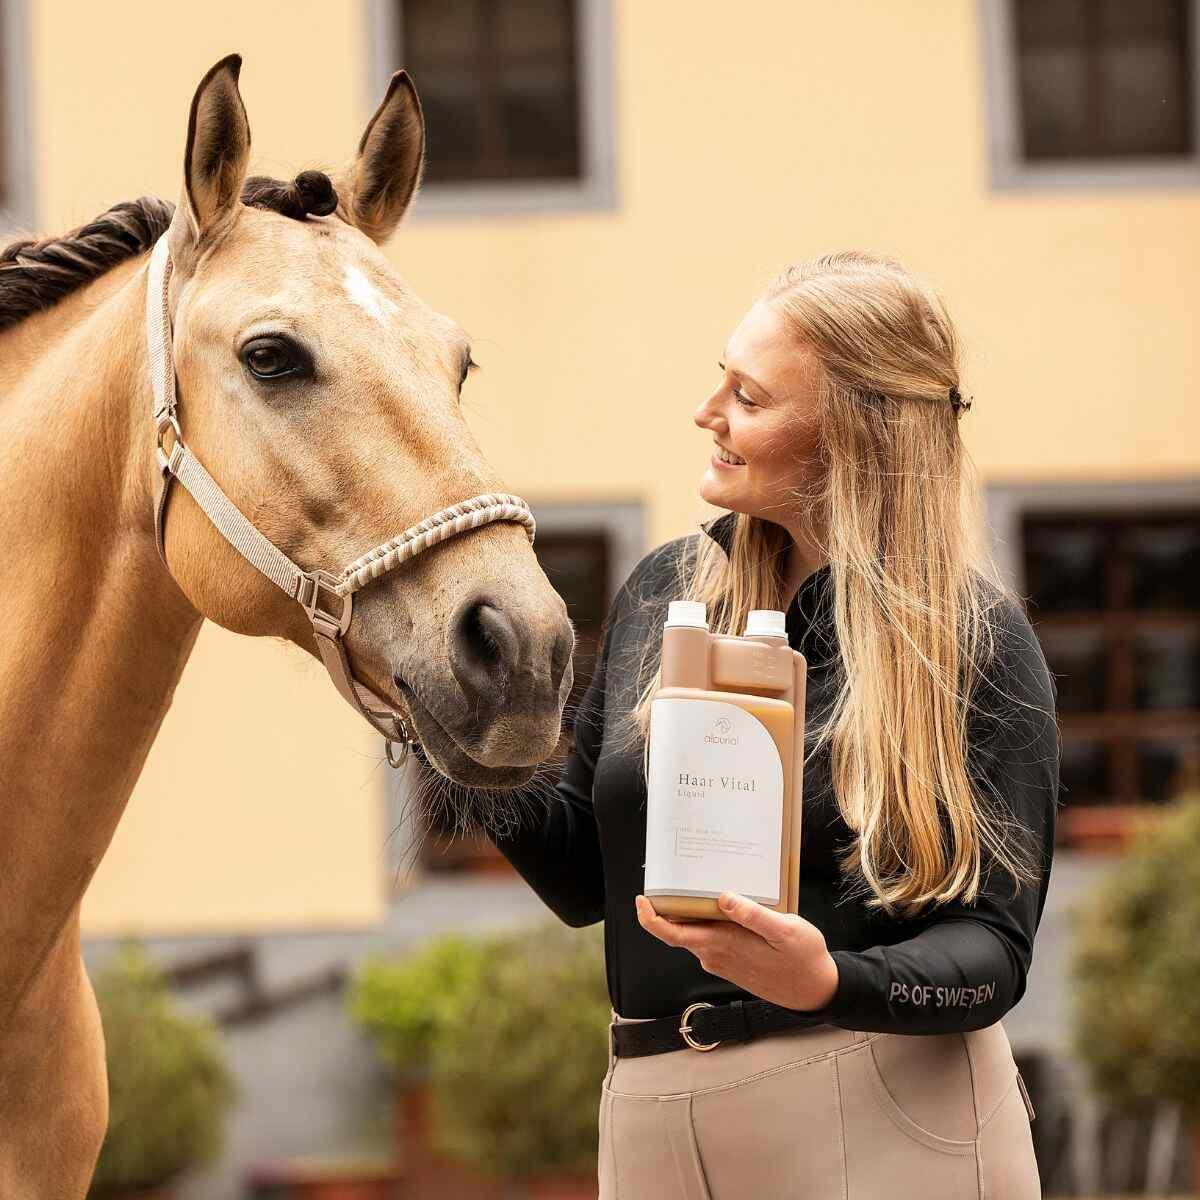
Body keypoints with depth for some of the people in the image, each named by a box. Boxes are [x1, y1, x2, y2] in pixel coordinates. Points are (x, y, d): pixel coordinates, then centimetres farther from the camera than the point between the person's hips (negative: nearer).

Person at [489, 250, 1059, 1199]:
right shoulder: (662, 594, 8)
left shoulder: (974, 639, -8)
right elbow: (583, 881, 12)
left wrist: (826, 983, -31)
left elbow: (992, 946, -12)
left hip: (885, 1121, -5)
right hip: (656, 1119, 5)